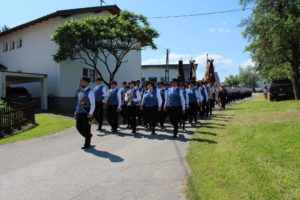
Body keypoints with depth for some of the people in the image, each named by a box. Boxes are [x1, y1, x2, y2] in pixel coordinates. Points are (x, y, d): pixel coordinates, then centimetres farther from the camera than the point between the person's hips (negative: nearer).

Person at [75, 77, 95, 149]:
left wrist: (90, 114, -20)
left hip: (86, 114, -7)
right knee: (79, 127, 10)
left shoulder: (90, 92, -12)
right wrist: (76, 111, 14)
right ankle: (88, 135, 34)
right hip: (79, 113, 7)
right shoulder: (80, 92, 12)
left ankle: (87, 144, 16)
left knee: (86, 129, 2)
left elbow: (93, 104, -16)